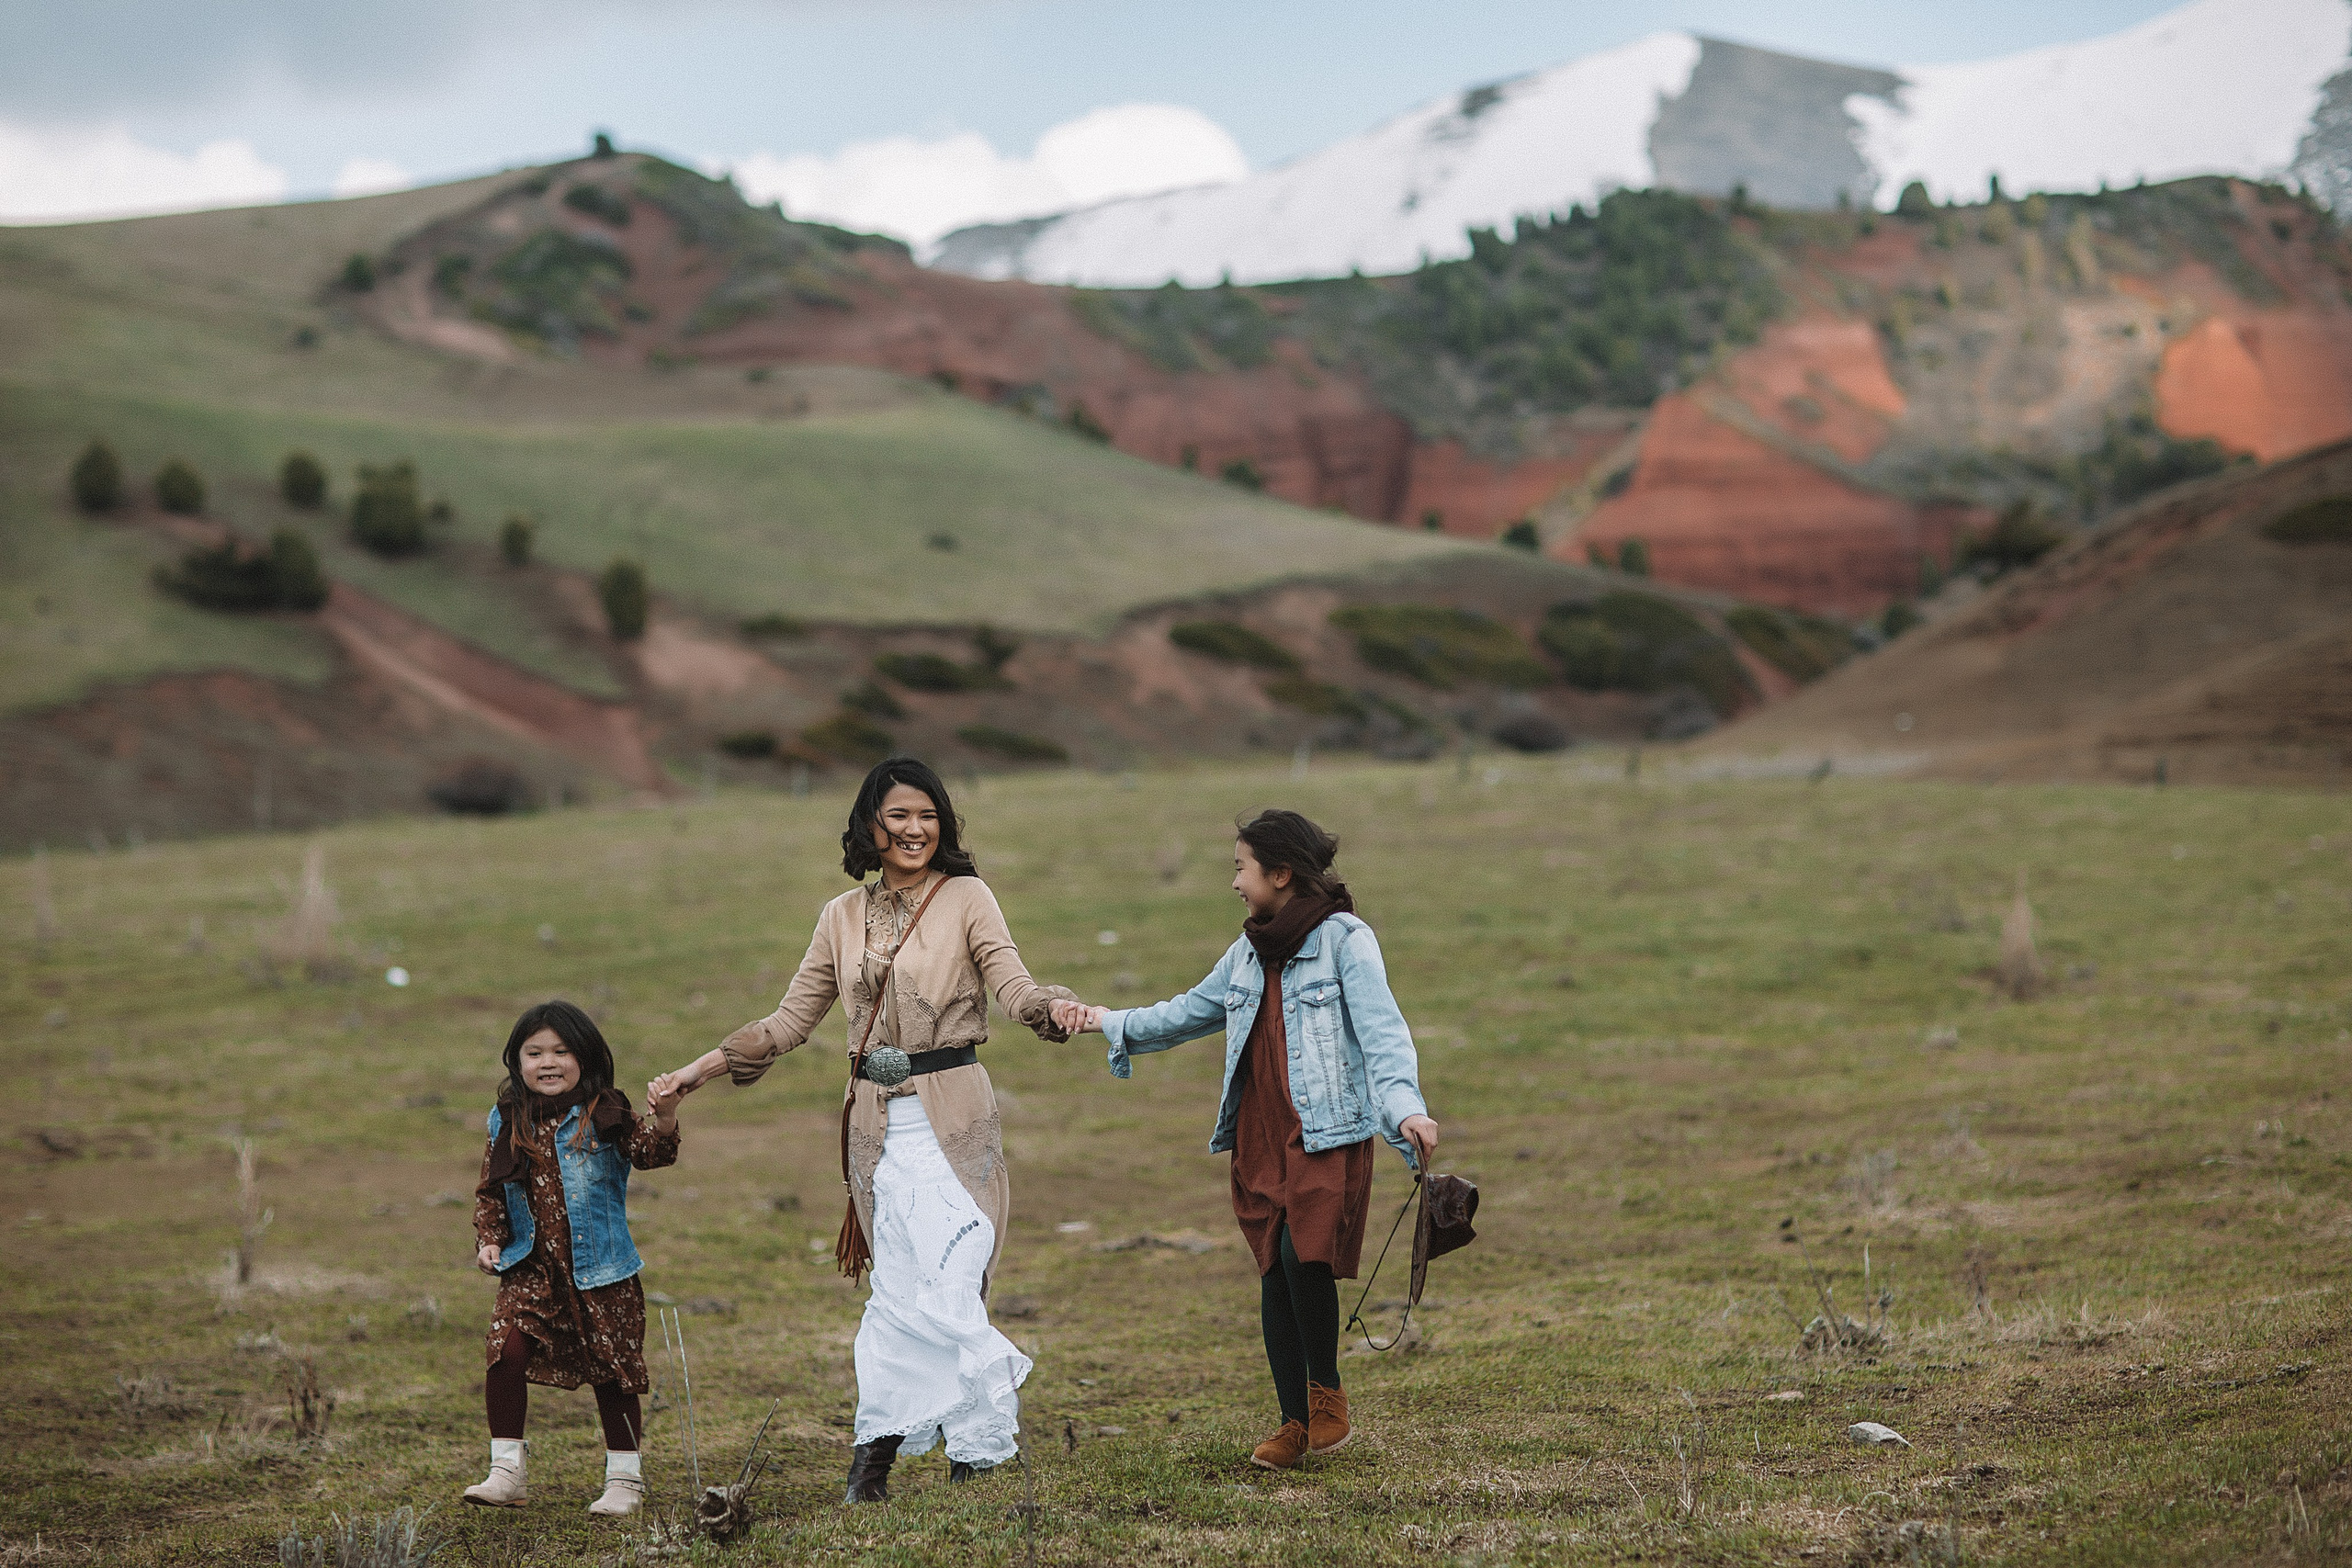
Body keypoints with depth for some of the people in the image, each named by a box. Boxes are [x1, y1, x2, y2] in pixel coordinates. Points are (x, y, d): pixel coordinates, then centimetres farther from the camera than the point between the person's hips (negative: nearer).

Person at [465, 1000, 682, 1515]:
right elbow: (490, 1191, 15)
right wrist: (490, 1239, 2)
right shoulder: (508, 1124, 6)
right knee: (507, 1351, -16)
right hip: (532, 1269, 2)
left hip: (599, 1272, -2)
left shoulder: (602, 1117, -5)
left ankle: (624, 1478, 20)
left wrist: (664, 1120, -37)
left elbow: (649, 1152, -18)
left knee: (612, 1368, 5)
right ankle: (507, 1472, -5)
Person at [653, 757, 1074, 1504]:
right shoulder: (842, 918, 12)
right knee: (899, 1283, 1)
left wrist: (1053, 1007, -32)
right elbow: (792, 1019, 17)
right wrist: (704, 1066, 12)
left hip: (950, 1119, -3)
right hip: (878, 1122, 3)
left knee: (942, 1286, -10)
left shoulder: (966, 898, 1)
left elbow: (1010, 982, -10)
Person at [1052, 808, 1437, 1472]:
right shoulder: (1249, 951, 16)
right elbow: (1191, 1012, 28)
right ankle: (1295, 1422, 14)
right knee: (1274, 1273, 5)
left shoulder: (1345, 940, -6)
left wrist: (1406, 1108, -32)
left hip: (1327, 1134, -7)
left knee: (1304, 1254, -22)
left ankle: (1327, 1392, -1)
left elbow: (1381, 1032, -16)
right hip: (1258, 1136, 7)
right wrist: (1107, 1021, 22)